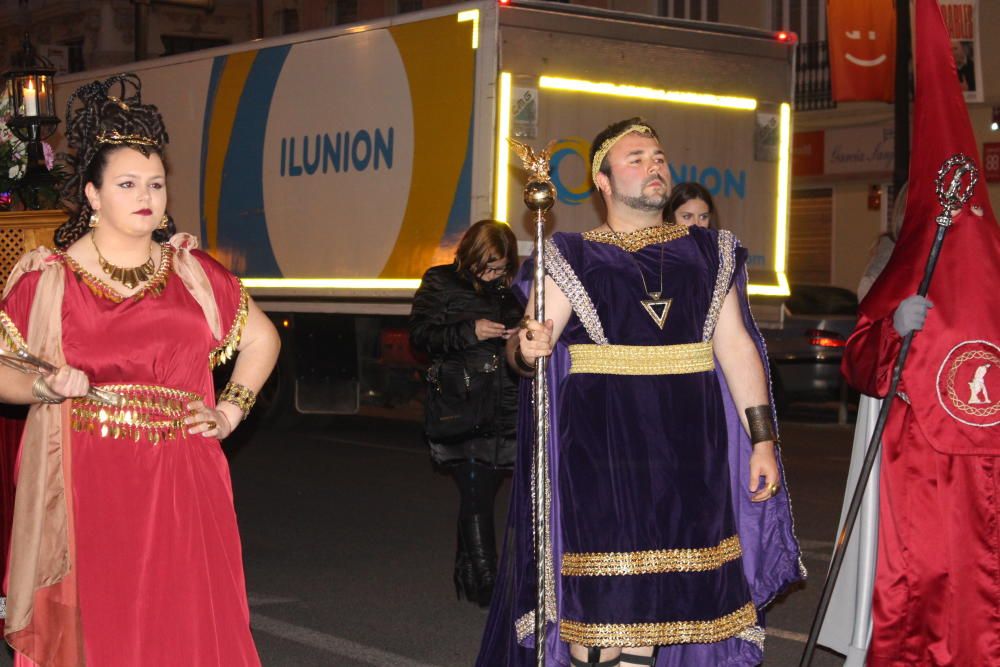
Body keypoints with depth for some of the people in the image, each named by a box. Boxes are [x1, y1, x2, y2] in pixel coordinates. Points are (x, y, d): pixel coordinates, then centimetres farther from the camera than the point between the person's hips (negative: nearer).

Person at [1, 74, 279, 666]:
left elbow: (262, 337, 21)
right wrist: (48, 387, -17)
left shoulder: (191, 271, 9)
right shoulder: (48, 279, 1)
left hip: (183, 484, 2)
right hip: (89, 485, -2)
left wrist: (231, 411, 10)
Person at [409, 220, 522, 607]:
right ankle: (483, 582, -1)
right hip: (460, 411, -4)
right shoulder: (441, 283, 1)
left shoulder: (511, 289, 13)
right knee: (476, 495, -7)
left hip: (505, 411, 4)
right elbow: (420, 334, -5)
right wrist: (470, 332, -17)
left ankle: (468, 581, 21)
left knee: (483, 492, 9)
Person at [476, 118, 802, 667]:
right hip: (600, 450, -2)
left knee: (651, 603, 4)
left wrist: (762, 438, 4)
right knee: (599, 602, -6)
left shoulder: (710, 255, 13)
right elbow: (525, 345, -3)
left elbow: (736, 347, 10)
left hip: (685, 450, 3)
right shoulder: (571, 259, 5)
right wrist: (527, 349, -27)